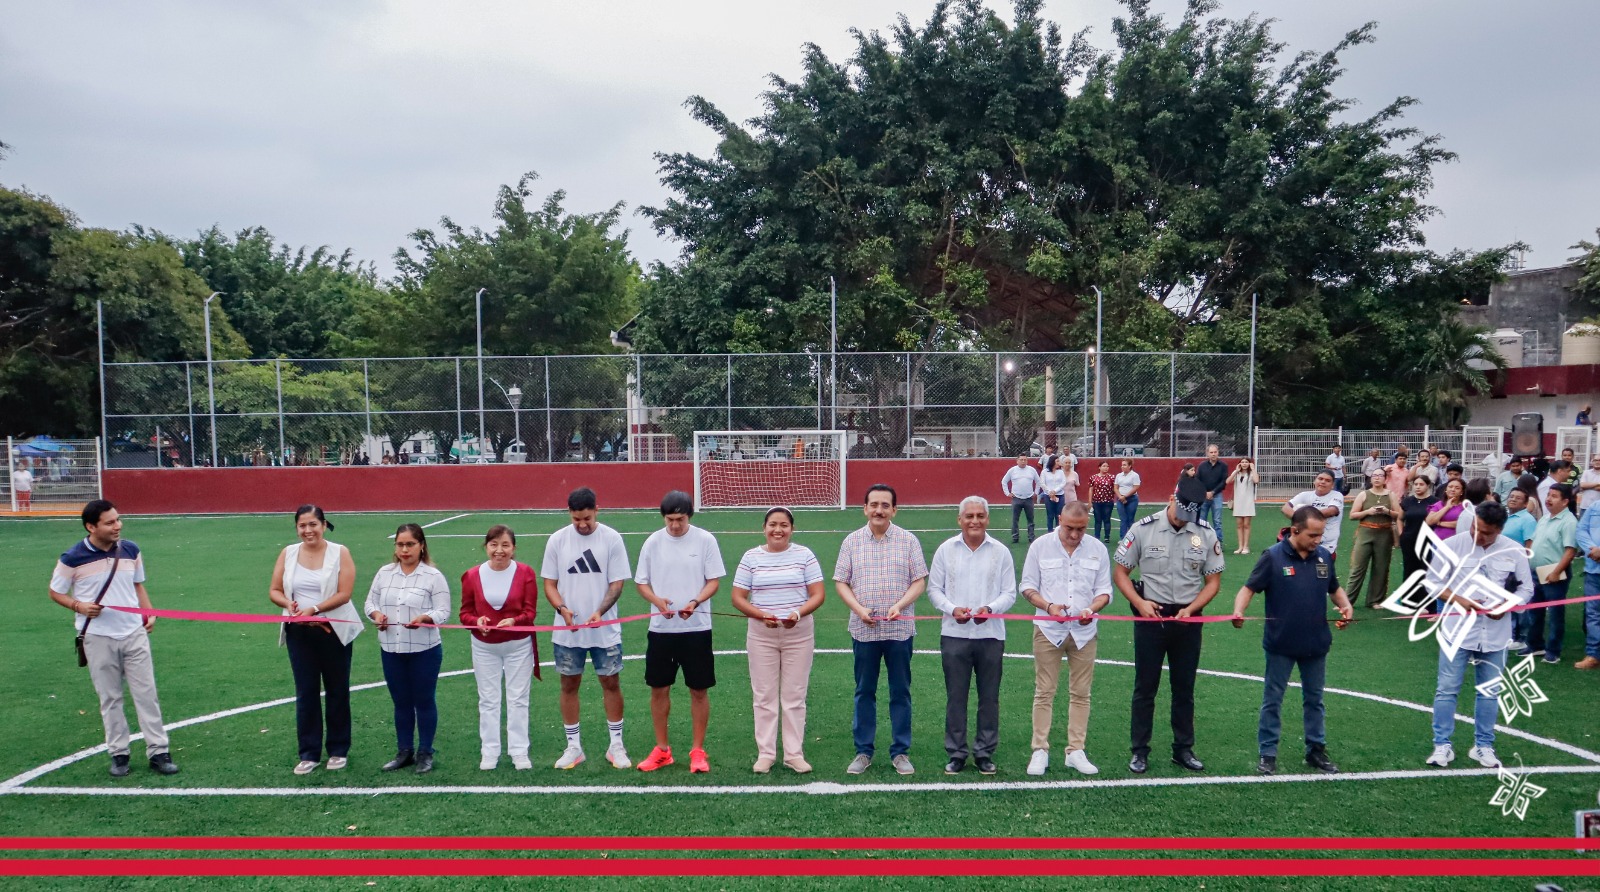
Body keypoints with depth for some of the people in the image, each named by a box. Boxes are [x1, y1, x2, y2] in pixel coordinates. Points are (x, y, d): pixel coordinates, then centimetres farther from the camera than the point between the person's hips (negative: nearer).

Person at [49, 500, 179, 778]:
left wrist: (149, 613, 1)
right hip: (98, 638, -2)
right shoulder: (73, 558, -9)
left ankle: (158, 752, 9)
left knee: (146, 693, 3)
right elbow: (55, 592, 3)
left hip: (134, 633, 2)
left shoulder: (131, 550, 2)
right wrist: (78, 605, -16)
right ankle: (119, 753, 20)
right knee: (110, 698, 8)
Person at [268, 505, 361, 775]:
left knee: (337, 691, 8)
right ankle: (309, 753, 16)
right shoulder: (288, 554, 4)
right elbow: (274, 591, 4)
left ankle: (338, 750, 21)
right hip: (299, 632, 3)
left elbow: (344, 593, -13)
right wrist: (290, 605, -16)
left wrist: (313, 609, -23)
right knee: (305, 692, 7)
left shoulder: (340, 553, -6)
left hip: (334, 630, -3)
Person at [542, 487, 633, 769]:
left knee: (611, 683, 5)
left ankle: (616, 745, 19)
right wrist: (562, 608, -17)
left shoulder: (612, 538, -7)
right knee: (569, 685, 9)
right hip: (567, 632, 2)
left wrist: (600, 612, -22)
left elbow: (617, 583, -6)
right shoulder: (557, 539, -2)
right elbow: (549, 583, 3)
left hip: (605, 630, -1)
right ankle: (573, 747, 22)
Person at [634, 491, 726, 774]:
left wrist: (695, 603, -21)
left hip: (697, 627, -2)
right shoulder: (653, 542, 1)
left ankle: (698, 750, 16)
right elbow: (641, 582, 6)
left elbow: (714, 581, -3)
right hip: (660, 627, 2)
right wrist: (658, 601, -14)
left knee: (699, 690, 3)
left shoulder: (705, 540, -5)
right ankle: (662, 750, 23)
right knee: (659, 688, 8)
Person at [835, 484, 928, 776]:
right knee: (864, 692, 8)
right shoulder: (852, 541, 4)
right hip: (863, 630, 1)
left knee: (900, 692, 6)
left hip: (900, 629, -1)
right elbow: (841, 582, 4)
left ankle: (900, 752, 17)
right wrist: (859, 609, -11)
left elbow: (919, 581, 1)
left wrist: (899, 605, -16)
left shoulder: (908, 541, 2)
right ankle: (864, 751, 19)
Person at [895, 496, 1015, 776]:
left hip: (990, 634, 0)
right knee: (955, 697, 5)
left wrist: (990, 609, -15)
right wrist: (952, 609, -12)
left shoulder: (1000, 552, 2)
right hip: (954, 634, 0)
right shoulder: (946, 549, 3)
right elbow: (934, 588, 5)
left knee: (989, 697, 8)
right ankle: (956, 753, 16)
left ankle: (985, 752, 20)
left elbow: (1010, 593, 3)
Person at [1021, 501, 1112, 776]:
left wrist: (1092, 609, -14)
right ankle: (1040, 751, 9)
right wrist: (1048, 606, -16)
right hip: (1048, 629, -2)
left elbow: (1104, 589, 7)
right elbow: (1028, 586, 1)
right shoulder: (1040, 547, -2)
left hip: (1084, 630, 2)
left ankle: (1076, 751, 16)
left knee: (1081, 693, 7)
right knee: (1044, 692, 2)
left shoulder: (1097, 549, 3)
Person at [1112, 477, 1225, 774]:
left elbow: (1214, 580, 3)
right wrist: (1139, 602, -15)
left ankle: (1183, 749, 25)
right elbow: (1120, 572, -2)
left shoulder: (1206, 534, -4)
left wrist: (1190, 608, -11)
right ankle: (1140, 751, 15)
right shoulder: (1143, 529, -9)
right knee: (1145, 687, 5)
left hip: (1188, 619, 2)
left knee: (1185, 688, 13)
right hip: (1151, 616, -2)